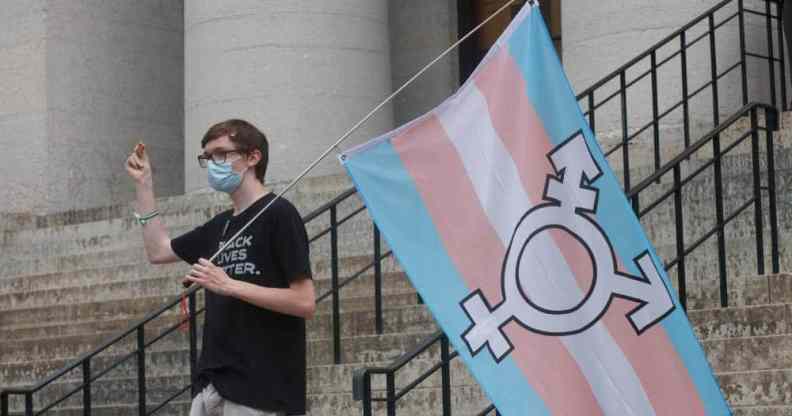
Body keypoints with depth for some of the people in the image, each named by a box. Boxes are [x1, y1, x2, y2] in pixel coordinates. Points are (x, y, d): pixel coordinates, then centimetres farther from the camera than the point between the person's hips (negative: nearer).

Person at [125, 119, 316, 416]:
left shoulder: (277, 214, -9)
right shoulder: (220, 226, 16)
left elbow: (305, 303, -15)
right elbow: (158, 251, 26)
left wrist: (229, 286, -18)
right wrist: (143, 184, 22)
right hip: (213, 385, 8)